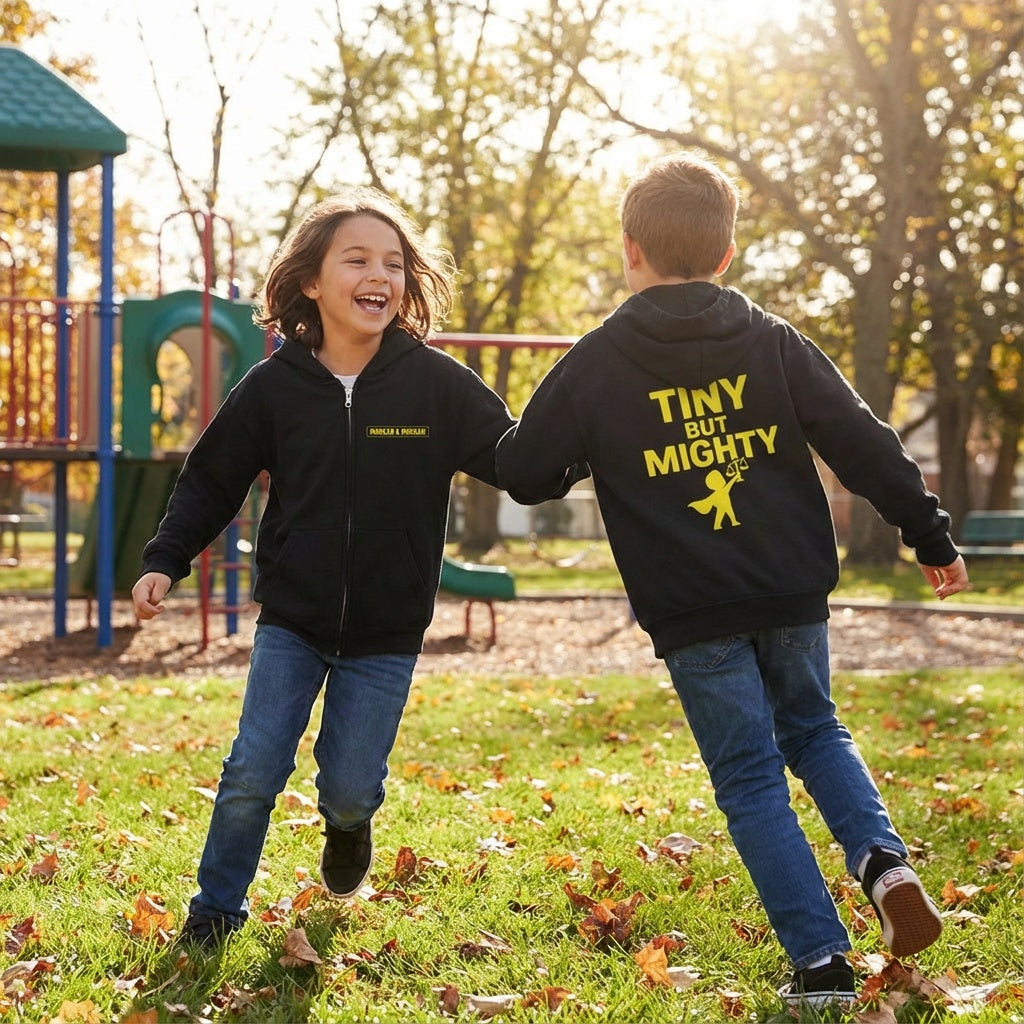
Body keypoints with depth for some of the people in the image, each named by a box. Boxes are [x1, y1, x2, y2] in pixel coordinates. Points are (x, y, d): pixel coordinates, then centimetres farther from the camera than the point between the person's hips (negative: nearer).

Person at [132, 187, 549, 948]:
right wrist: (164, 562, -5)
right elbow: (212, 480, 3)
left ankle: (348, 825, 41)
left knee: (351, 788, 3)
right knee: (252, 776, -4)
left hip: (386, 633, 0)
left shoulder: (438, 383, -11)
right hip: (291, 620, 1)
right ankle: (216, 912, 19)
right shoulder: (274, 386, -7)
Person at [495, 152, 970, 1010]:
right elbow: (864, 444, 0)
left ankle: (821, 961, 2)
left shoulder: (597, 364, -4)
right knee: (813, 728, 26)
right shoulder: (775, 343, 2)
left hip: (693, 617, -3)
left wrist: (576, 455, 22)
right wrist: (930, 535, 8)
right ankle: (882, 857, 1)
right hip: (793, 598, 3)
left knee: (751, 780, 6)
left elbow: (523, 474, 1)